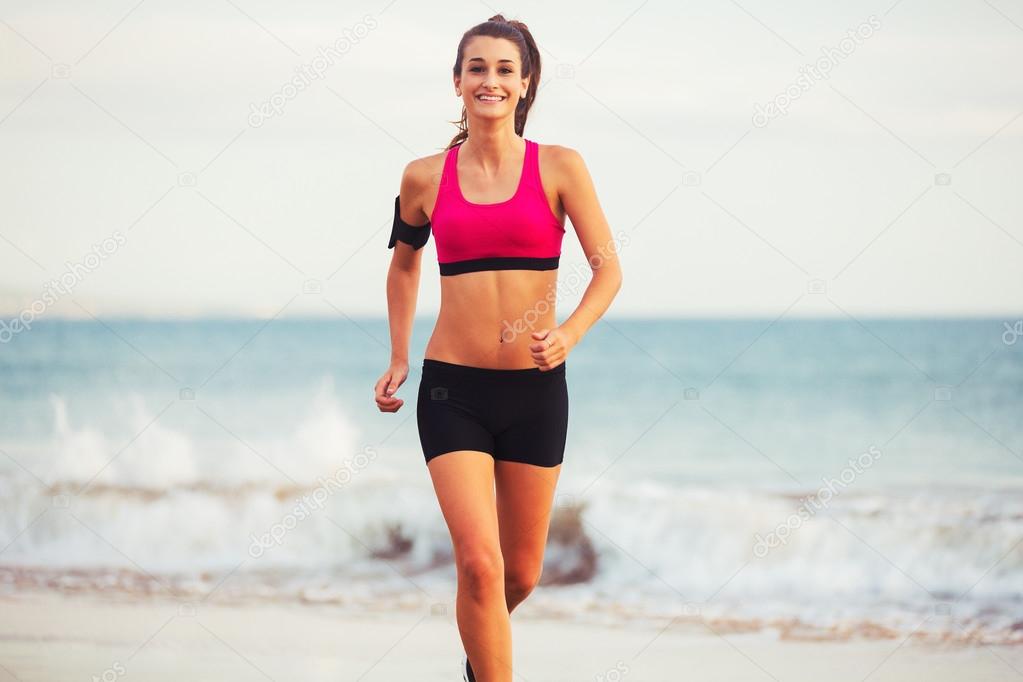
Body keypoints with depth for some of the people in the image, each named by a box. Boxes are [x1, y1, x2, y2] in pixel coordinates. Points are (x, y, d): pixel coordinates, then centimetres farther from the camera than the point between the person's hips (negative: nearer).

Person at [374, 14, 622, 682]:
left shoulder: (558, 167, -1)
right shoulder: (425, 177, 4)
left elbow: (608, 268, -3)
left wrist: (570, 333, -20)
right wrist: (399, 359, 18)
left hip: (535, 388, 1)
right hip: (452, 389, 0)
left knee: (521, 574, 12)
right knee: (479, 562, -16)